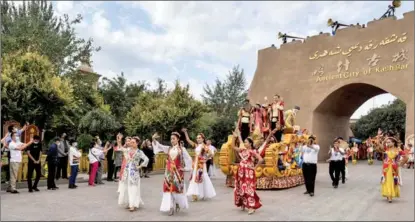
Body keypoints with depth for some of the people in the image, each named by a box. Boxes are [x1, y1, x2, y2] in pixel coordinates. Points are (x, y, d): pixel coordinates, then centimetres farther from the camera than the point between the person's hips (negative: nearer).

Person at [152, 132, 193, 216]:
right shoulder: (168, 148, 8)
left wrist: (185, 168, 0)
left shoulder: (182, 149, -1)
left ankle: (178, 204, 25)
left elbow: (189, 159, 2)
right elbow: (159, 146, -4)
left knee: (177, 188, 3)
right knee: (169, 188, -2)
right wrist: (154, 139, -19)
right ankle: (171, 207, 4)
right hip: (169, 171, 3)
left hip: (178, 171, -3)